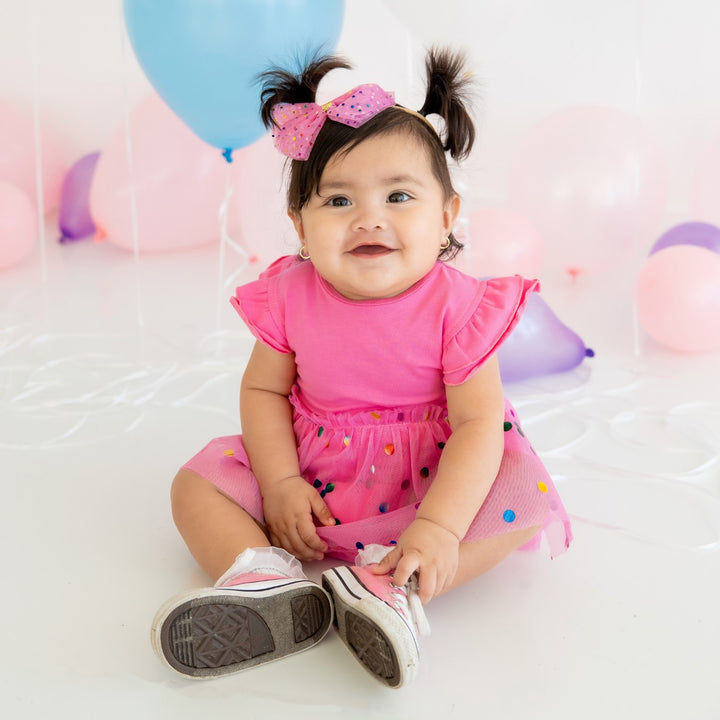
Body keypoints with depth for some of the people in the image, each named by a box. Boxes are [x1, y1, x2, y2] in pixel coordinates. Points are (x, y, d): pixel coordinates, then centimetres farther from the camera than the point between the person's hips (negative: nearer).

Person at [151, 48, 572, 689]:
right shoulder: (290, 295, -9)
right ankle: (265, 579, -33)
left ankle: (387, 586, -36)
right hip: (311, 475, 3)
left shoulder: (457, 306, -18)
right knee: (196, 484, -9)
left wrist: (439, 527, -33)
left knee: (527, 497, -26)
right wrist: (280, 483, -16)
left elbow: (478, 423, -21)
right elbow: (263, 390, -2)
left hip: (428, 479, -2)